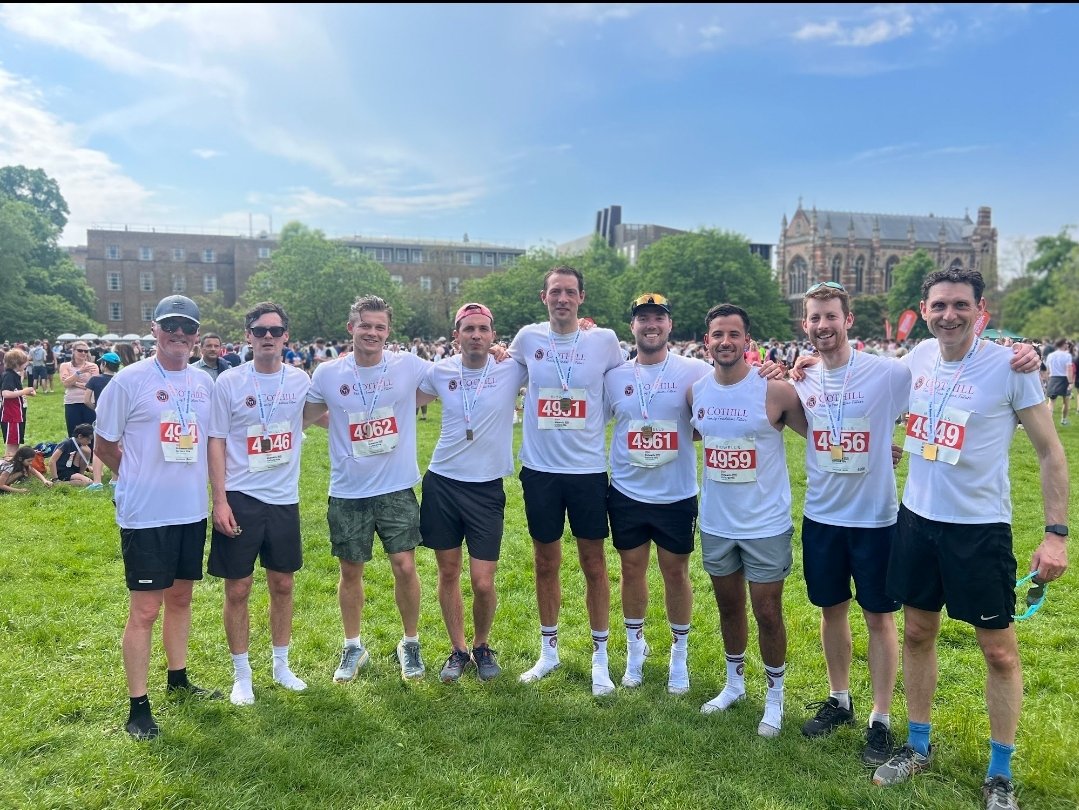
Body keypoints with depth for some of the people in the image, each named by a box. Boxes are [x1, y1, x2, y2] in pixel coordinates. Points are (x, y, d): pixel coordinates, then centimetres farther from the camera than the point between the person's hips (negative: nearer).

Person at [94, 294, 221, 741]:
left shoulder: (205, 382, 6)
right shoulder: (129, 380, -9)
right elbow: (104, 444, -2)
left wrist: (191, 481, 10)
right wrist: (142, 477, 4)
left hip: (192, 511, 5)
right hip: (145, 516, -5)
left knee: (180, 598, 18)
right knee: (145, 609, 1)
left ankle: (178, 678, 35)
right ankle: (138, 706, 13)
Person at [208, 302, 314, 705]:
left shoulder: (300, 380, 1)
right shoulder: (229, 382, -6)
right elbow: (216, 443, -5)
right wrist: (219, 500, -10)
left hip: (284, 499, 3)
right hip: (239, 499, -2)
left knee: (282, 585, 13)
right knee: (238, 589, 5)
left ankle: (281, 665, 31)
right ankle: (241, 674, 23)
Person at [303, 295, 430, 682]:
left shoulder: (409, 366, -7)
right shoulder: (327, 373, -4)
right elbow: (303, 416, 12)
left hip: (397, 488, -1)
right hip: (348, 492, 1)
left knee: (405, 565, -1)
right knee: (350, 571, 12)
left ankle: (410, 643, 23)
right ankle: (353, 647, 33)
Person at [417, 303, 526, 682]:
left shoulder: (511, 369, -6)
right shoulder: (439, 372, 0)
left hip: (486, 488, -2)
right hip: (441, 483, 2)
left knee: (483, 582, -2)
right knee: (448, 573, 11)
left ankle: (482, 646, 28)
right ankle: (458, 650, 31)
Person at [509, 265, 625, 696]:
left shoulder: (604, 340, -4)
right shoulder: (527, 338, -1)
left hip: (588, 469, -1)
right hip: (539, 469, 1)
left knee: (594, 563, 7)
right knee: (546, 564, 13)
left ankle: (600, 657, 23)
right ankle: (549, 650, 31)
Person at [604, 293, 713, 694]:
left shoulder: (695, 371, -7)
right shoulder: (614, 375, 1)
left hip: (677, 495, -2)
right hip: (627, 494, 2)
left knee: (676, 573, 12)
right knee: (632, 571, 15)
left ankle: (679, 653, 32)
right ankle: (635, 648, 35)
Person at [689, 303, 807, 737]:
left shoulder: (774, 391, -16)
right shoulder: (696, 391, -2)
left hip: (766, 525, -4)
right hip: (716, 525, 4)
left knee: (767, 615, 7)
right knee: (729, 607, 19)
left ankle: (775, 696, 30)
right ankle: (734, 684, 40)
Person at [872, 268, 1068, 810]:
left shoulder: (1009, 366, -13)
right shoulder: (917, 357, 0)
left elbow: (1049, 451, -8)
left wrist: (1056, 532, -11)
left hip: (980, 527, -4)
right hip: (917, 519, 5)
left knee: (999, 651, 6)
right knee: (917, 633, 14)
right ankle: (918, 747, 33)